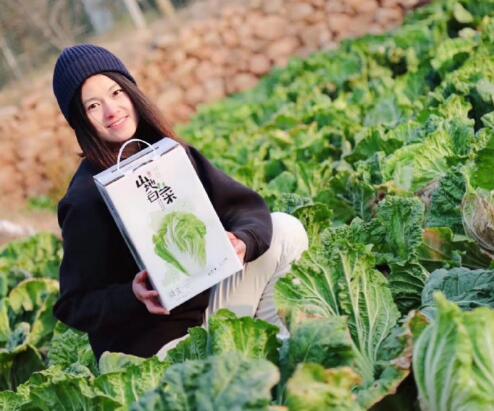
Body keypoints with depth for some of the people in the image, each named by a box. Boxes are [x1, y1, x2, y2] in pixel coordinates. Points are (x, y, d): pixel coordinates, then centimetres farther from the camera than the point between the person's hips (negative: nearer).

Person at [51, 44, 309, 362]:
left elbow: (247, 206, -4)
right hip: (150, 344, -7)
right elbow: (73, 306, -14)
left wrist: (242, 239, -26)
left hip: (204, 304, 7)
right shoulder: (87, 199, -18)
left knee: (285, 229, -4)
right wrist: (133, 296, -32)